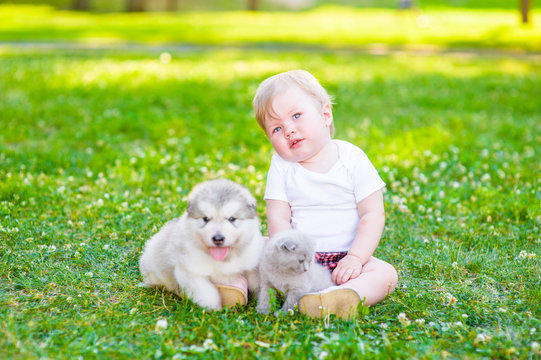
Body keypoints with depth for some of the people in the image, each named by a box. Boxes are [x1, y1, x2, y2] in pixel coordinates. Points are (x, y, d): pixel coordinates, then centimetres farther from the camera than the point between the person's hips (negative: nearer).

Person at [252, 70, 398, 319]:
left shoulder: (353, 159, -3)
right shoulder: (282, 166, 2)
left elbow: (373, 215, -7)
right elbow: (278, 218, -5)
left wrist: (355, 258, -20)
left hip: (345, 257, -1)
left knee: (386, 274, -27)